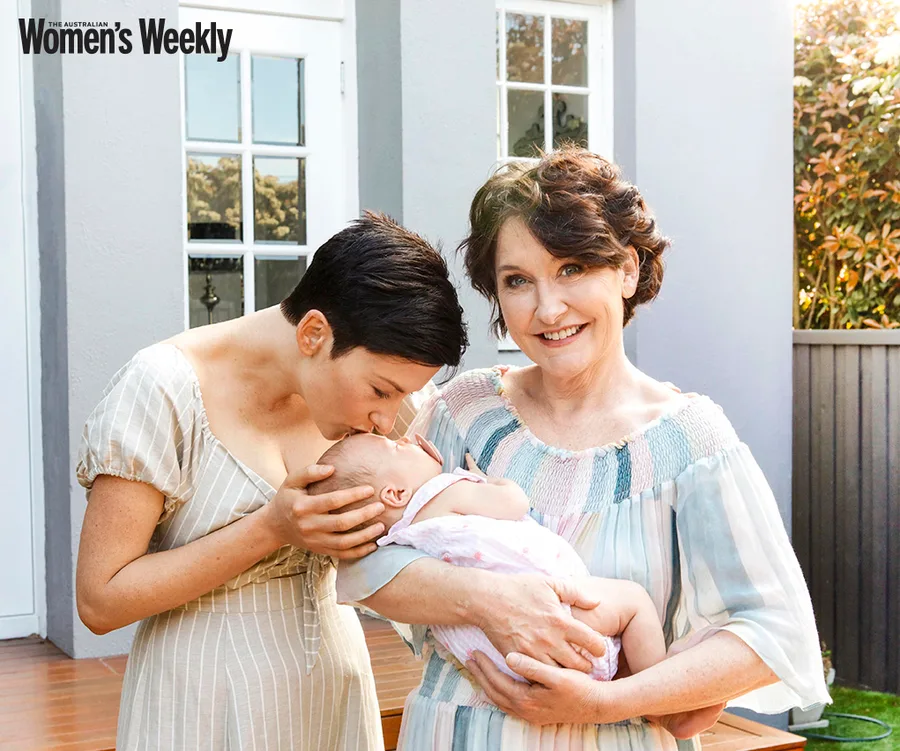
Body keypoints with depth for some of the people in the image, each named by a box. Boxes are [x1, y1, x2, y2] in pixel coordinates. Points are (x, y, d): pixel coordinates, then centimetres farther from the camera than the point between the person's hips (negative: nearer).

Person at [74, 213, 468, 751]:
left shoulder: (353, 383, -4)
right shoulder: (164, 389, -19)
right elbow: (101, 601, -18)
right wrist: (270, 529, -25)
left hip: (335, 680, 5)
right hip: (208, 700, -5)